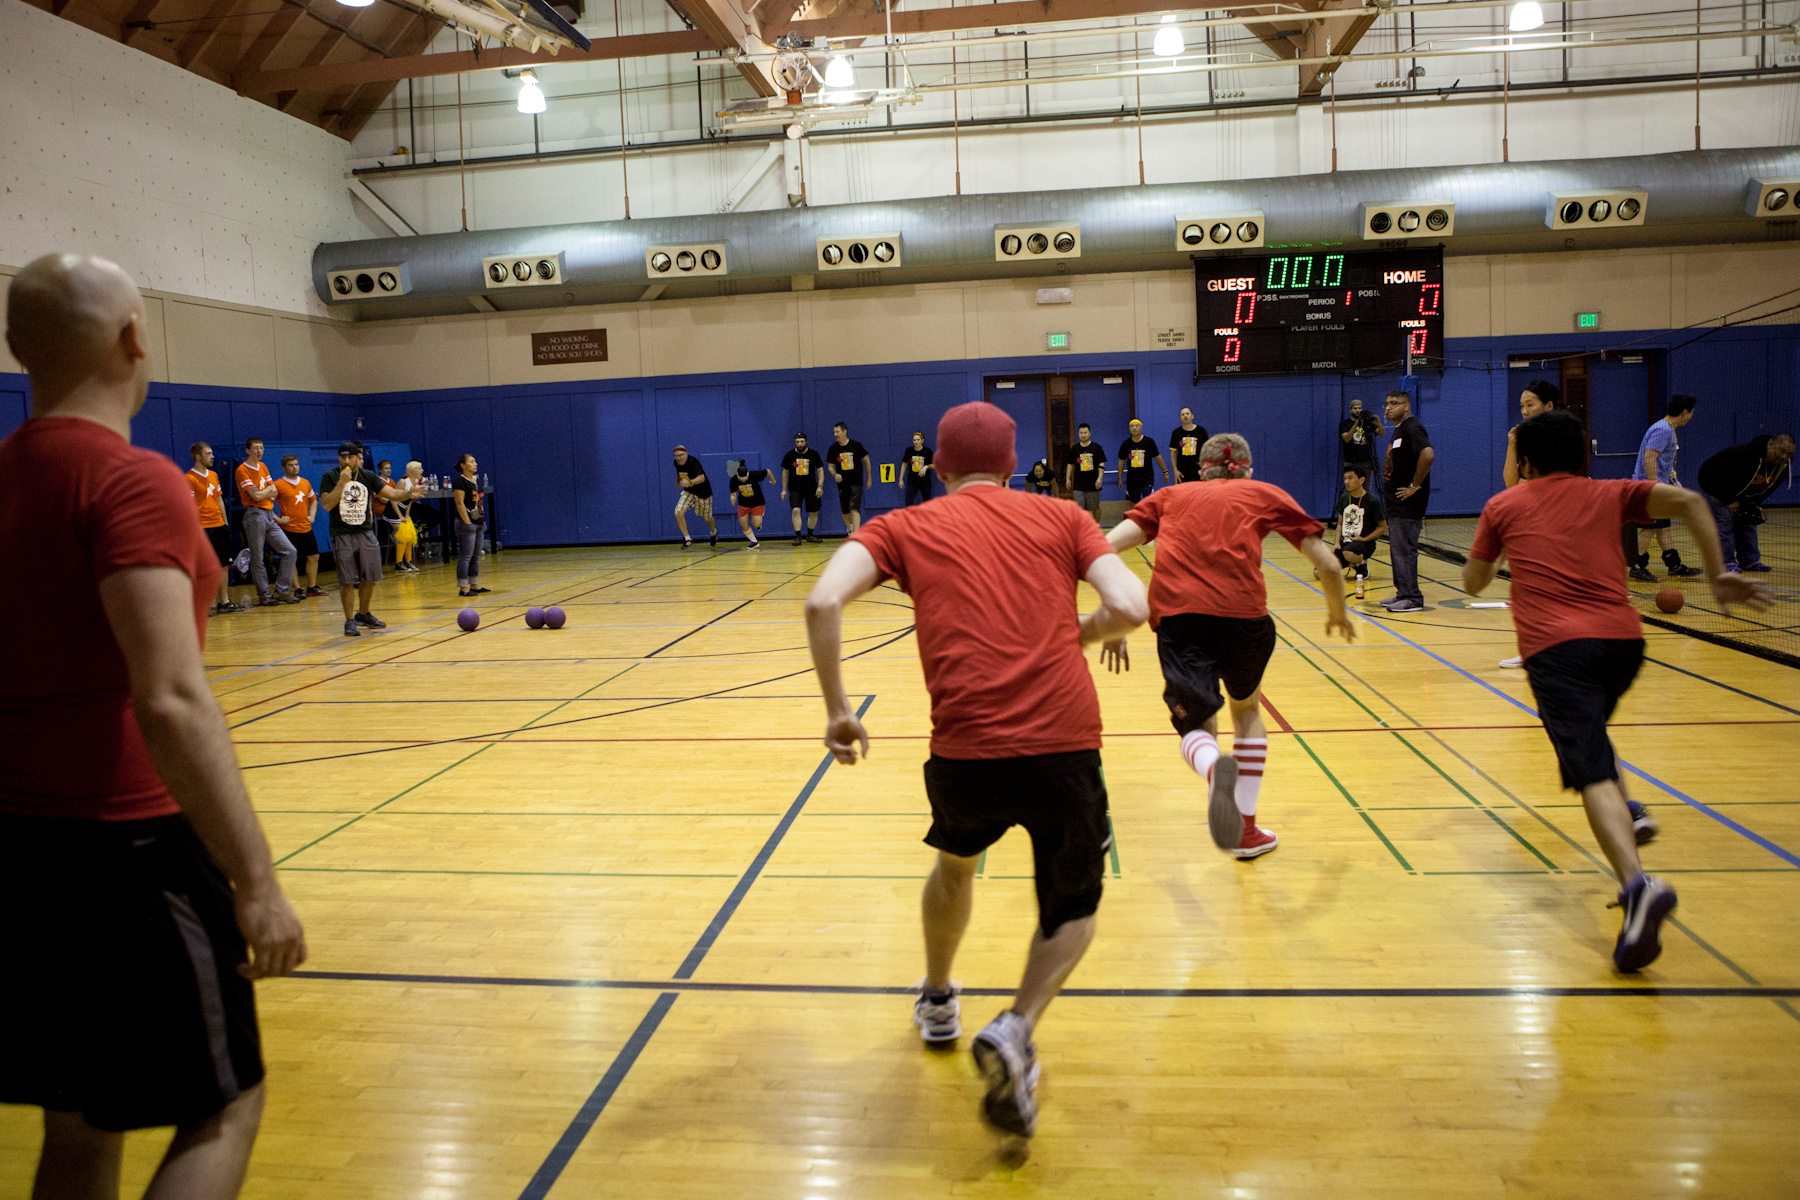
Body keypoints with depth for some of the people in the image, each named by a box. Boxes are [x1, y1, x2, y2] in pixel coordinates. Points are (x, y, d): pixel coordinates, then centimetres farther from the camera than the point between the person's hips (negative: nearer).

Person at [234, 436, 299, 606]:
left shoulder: (263, 466, 16)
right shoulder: (242, 470, -7)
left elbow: (274, 492, 12)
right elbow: (256, 496, -15)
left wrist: (262, 492, -6)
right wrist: (268, 491, 3)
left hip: (269, 515, 8)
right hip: (255, 514, -8)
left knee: (289, 551, 3)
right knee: (257, 559, -2)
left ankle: (282, 590, 7)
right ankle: (264, 595, 4)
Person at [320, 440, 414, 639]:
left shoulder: (367, 476, 6)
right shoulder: (330, 477, -3)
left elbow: (390, 493, 4)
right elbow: (327, 505, -13)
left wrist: (408, 493, -16)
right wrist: (342, 483, -20)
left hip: (366, 533, 4)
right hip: (342, 535, -3)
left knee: (370, 578, 7)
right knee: (347, 581, -4)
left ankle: (363, 614, 26)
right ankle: (349, 621, 5)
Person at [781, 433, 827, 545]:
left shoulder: (813, 454, -2)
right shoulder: (789, 455, -1)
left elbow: (820, 470, 1)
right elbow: (785, 472, 8)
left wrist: (820, 486, -10)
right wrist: (784, 490, 7)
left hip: (811, 488, 1)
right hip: (795, 488, -1)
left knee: (814, 512, 5)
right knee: (796, 510, -18)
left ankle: (810, 535, 23)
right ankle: (797, 536, -13)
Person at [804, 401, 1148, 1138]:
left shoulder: (905, 527, 11)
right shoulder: (1061, 516, 12)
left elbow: (823, 601, -6)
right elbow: (1130, 608, 0)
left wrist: (836, 709, 2)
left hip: (965, 751, 1)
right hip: (1065, 746, -1)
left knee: (955, 862, 35)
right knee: (1073, 907, 24)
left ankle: (937, 1002, 52)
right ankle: (1016, 1030, -1)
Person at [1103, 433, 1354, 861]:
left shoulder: (1171, 496, 26)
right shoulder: (1264, 494, 22)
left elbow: (1107, 547, 11)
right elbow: (1327, 565, 18)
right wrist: (1337, 612, 38)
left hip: (1175, 612, 0)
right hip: (1241, 611, 0)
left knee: (1196, 725, 7)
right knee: (1246, 707, 27)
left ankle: (1215, 770, -31)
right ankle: (1246, 829, 27)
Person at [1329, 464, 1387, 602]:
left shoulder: (1372, 502, -8)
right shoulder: (1344, 498, 8)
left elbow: (1383, 527, -2)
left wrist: (1364, 539, -13)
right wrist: (1337, 542, 2)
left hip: (1364, 543, -6)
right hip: (1345, 542, 6)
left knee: (1348, 553, -43)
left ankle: (1362, 564, -6)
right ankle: (1351, 565, 14)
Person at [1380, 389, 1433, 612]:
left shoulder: (1412, 427, -14)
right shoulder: (1399, 429, 18)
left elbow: (1428, 454, -29)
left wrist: (1415, 486, -23)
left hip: (1407, 503, -10)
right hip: (1396, 502, 10)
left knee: (1405, 550, -8)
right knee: (1397, 550, 14)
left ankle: (1412, 598, -4)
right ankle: (1402, 593, 21)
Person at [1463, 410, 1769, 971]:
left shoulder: (1503, 506, 15)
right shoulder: (1609, 494, 20)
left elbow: (1473, 583, 23)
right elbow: (1689, 501, 5)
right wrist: (1718, 576, 8)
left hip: (1556, 646, -4)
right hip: (1623, 637, 4)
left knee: (1593, 772, -16)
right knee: (1588, 729, 34)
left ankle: (1638, 884, -36)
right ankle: (1629, 813, 18)